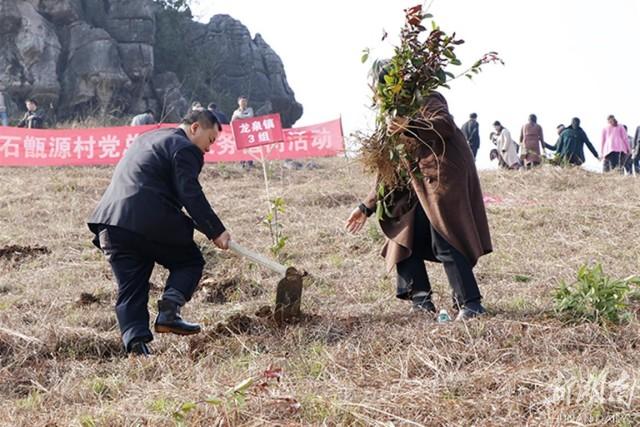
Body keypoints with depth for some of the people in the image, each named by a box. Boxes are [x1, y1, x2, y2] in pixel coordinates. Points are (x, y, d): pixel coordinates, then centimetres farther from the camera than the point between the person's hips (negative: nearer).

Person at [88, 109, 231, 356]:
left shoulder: (147, 139, 29)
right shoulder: (185, 148, 0)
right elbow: (191, 195, -10)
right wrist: (216, 231, -6)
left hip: (110, 221, 7)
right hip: (148, 222, -7)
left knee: (130, 289, 8)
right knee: (190, 261, 14)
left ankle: (135, 342, -7)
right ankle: (168, 312, -4)